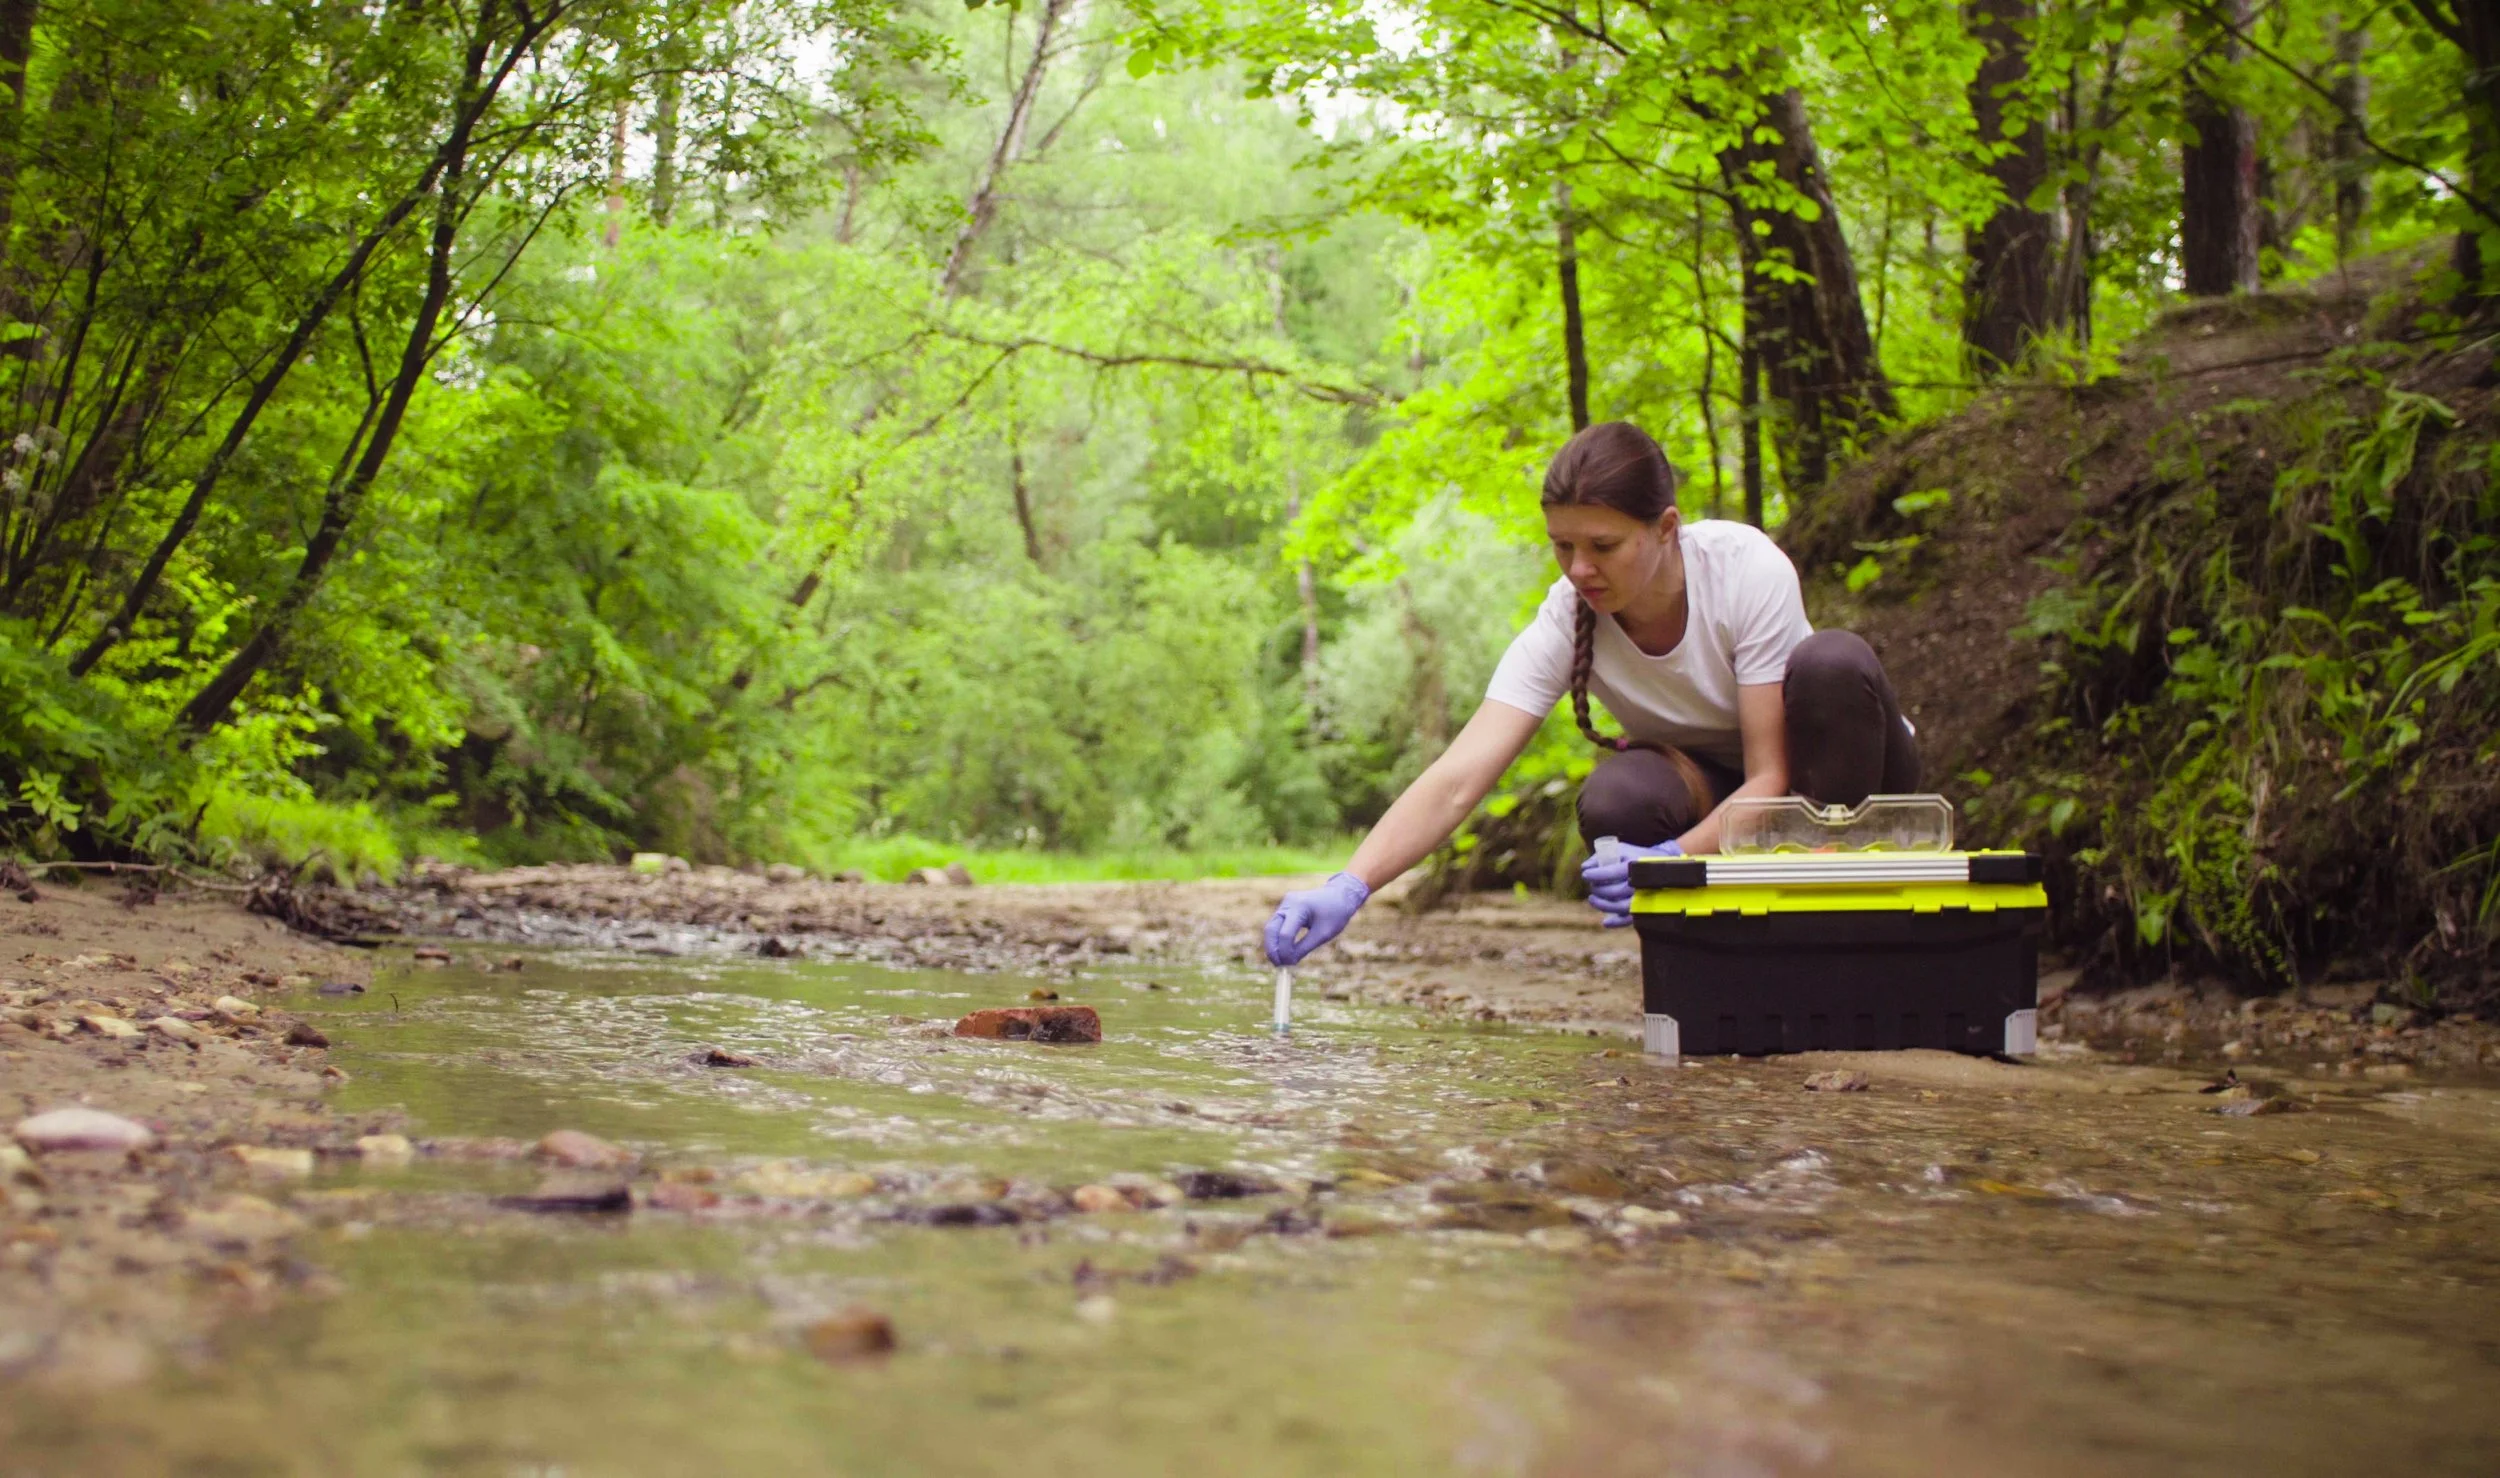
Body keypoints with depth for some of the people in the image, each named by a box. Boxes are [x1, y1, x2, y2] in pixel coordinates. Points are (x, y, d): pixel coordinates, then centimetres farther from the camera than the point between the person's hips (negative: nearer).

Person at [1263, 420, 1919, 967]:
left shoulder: (1748, 569, -29)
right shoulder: (1566, 623, -23)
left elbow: (1770, 778, -29)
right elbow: (1456, 781, -32)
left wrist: (1670, 862, -47)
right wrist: (1348, 887, -48)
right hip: (1712, 787, 2)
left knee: (1832, 662, -35)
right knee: (1615, 801, -34)